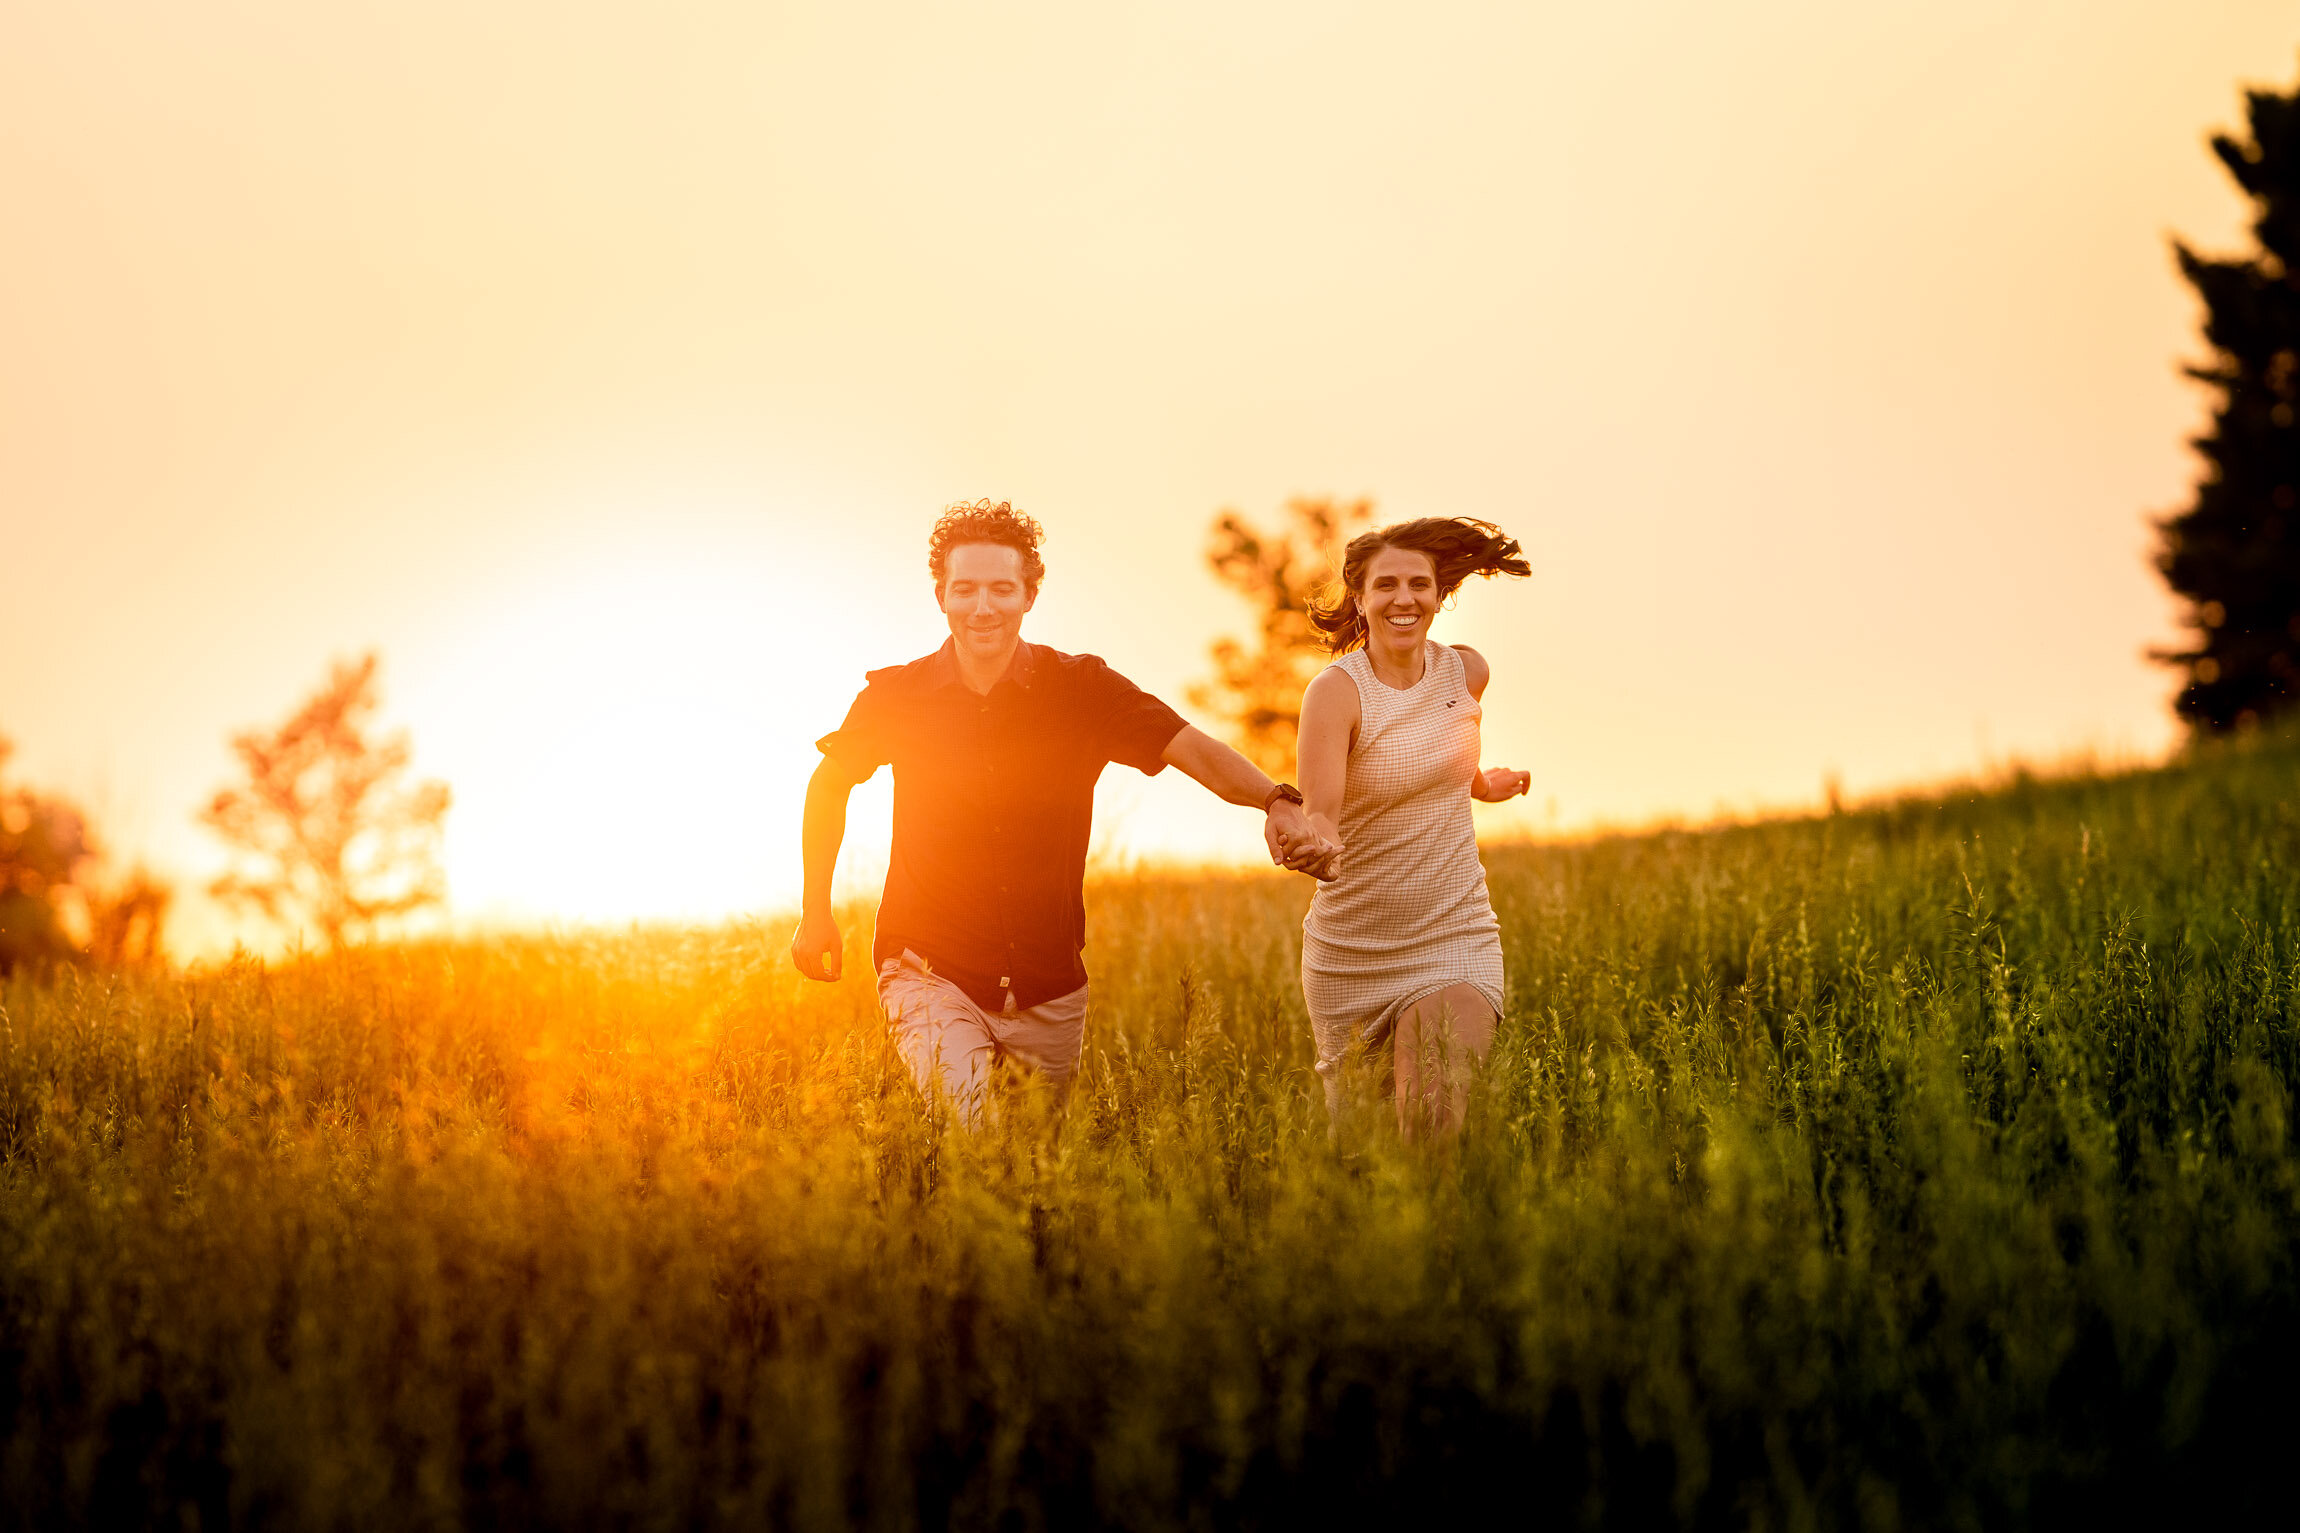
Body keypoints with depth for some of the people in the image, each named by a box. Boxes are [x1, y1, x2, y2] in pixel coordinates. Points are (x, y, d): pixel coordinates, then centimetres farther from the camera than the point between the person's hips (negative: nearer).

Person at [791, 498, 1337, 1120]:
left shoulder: (1081, 689, -7)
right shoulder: (898, 695, -5)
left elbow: (1196, 750, -18)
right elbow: (830, 782, 13)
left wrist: (1277, 802, -37)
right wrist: (815, 915, 12)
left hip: (1048, 990, 2)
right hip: (932, 975, -2)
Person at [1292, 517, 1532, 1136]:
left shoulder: (1467, 671, 0)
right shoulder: (1336, 690, -15)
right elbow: (1321, 815, -30)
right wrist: (1317, 845, -48)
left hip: (1454, 939, 2)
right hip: (1351, 950, -2)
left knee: (1435, 1128, -20)